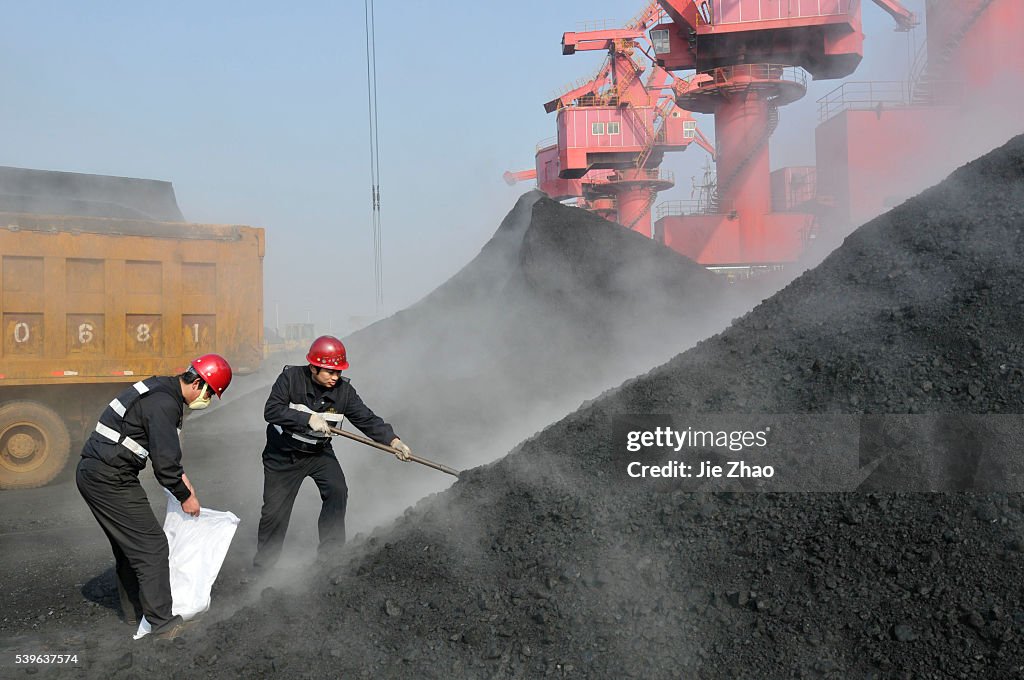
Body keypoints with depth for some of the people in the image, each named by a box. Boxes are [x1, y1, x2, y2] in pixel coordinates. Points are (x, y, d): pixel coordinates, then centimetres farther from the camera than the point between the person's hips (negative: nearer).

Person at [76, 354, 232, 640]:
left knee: (128, 545, 21)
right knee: (151, 546, -6)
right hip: (110, 480, -11)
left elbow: (164, 448, 24)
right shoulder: (164, 404, -20)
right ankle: (163, 624, -2)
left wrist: (181, 477, 19)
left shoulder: (163, 389, 12)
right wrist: (185, 496, -5)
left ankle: (134, 611, 32)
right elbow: (164, 463, -19)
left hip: (91, 473, 11)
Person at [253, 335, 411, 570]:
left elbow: (367, 419, -16)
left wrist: (392, 440, -31)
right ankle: (263, 564, 23)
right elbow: (271, 411, -30)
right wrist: (308, 419, -39)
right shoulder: (291, 378, -19)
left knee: (337, 491, -19)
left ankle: (332, 551, -6)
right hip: (283, 454, -2)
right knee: (274, 510, 3)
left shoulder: (344, 390, -12)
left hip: (319, 453, 2)